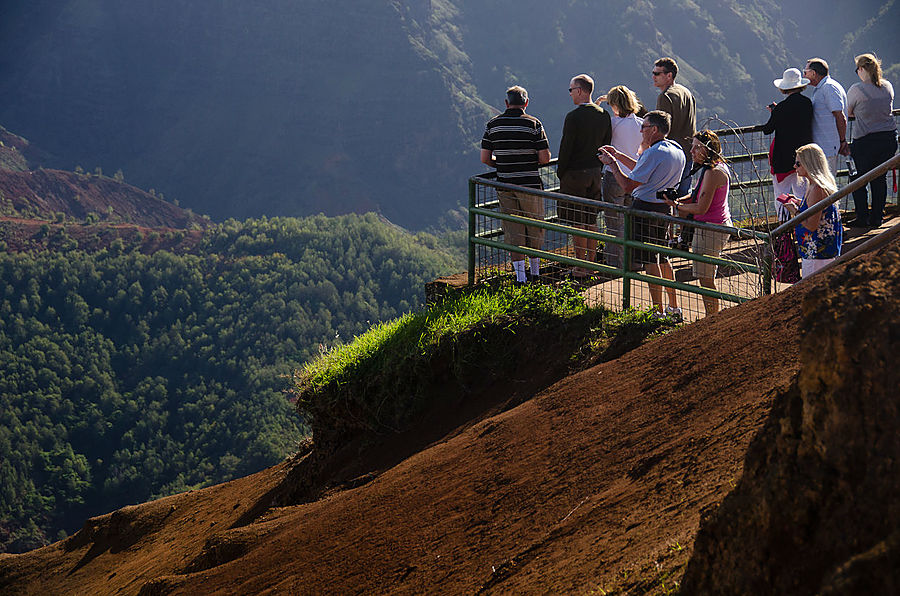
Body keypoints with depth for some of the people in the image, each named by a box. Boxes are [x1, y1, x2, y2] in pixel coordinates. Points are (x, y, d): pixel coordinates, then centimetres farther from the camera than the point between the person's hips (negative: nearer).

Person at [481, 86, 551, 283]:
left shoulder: (493, 124, 0)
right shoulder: (533, 124, -7)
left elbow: (485, 158, 0)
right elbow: (545, 158, -9)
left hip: (505, 184, 2)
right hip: (530, 183, -2)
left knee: (512, 230, 7)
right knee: (534, 228, 14)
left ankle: (520, 276, 4)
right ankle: (535, 271, 25)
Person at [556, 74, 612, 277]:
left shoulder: (573, 117, -18)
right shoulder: (603, 115, 3)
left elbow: (566, 148, -15)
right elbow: (606, 144, 9)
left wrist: (561, 173, -4)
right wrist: (598, 167, 17)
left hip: (575, 174, -7)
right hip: (595, 173, 7)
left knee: (577, 222, 0)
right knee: (591, 221, 15)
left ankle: (581, 266, 3)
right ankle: (591, 263, 20)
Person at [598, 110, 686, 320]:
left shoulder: (654, 153, -21)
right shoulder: (677, 151, 8)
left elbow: (628, 186, -19)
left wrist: (612, 163, -6)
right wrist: (618, 155, 22)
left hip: (646, 207, -9)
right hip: (665, 207, 9)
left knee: (650, 260, -3)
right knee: (662, 257, 18)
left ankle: (658, 311, -1)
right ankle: (674, 308, 22)